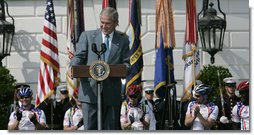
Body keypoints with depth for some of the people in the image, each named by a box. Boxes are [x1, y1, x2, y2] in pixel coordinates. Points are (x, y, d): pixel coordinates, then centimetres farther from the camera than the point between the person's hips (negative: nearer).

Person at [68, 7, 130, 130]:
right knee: (90, 127, -5)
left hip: (112, 93, 1)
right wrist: (72, 67, -18)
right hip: (90, 90, -1)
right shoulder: (87, 36, 9)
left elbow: (126, 62, 7)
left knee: (111, 128, 6)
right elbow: (79, 56, 3)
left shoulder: (123, 40, 12)